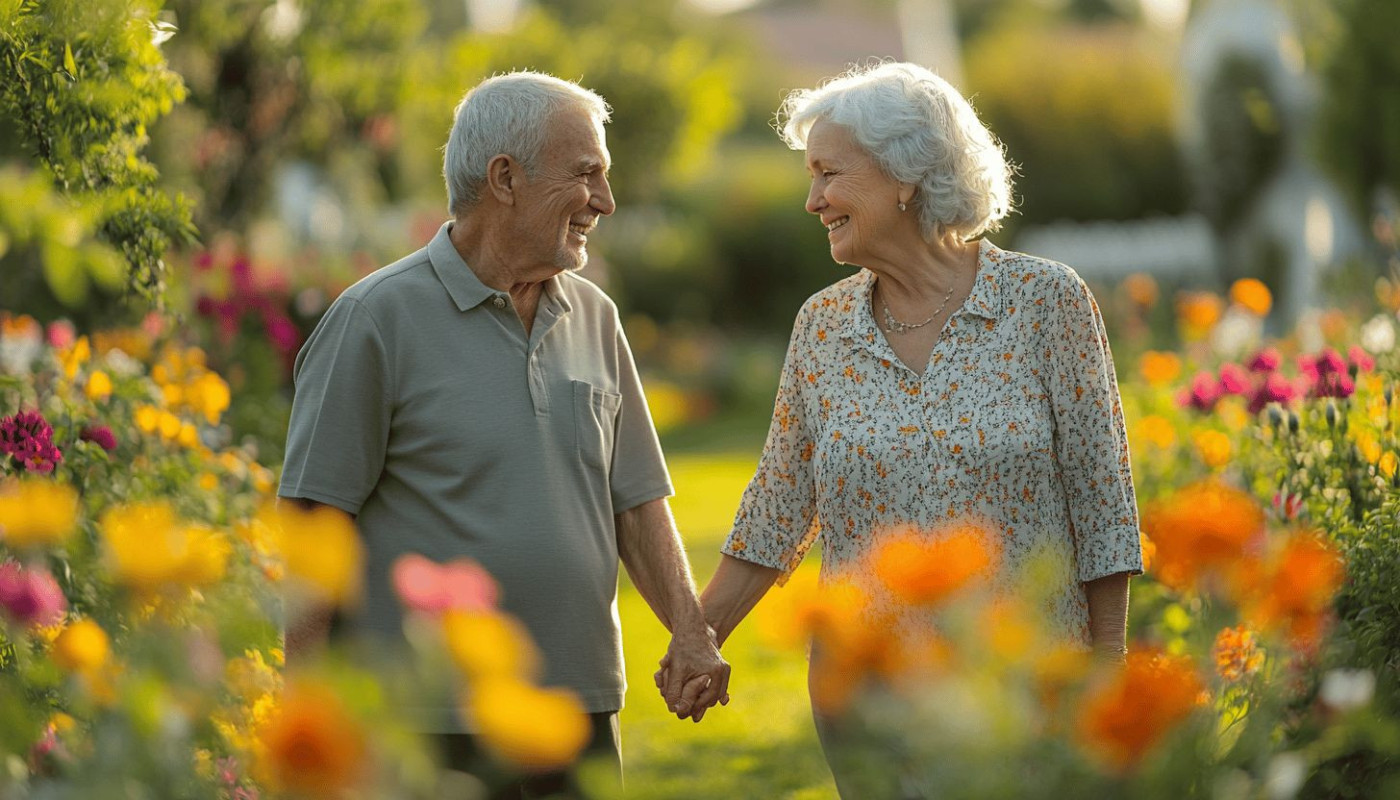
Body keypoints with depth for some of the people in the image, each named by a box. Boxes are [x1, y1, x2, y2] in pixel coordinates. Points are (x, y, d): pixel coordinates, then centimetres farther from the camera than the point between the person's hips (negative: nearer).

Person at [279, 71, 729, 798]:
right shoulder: (378, 319, -7)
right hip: (426, 730, -6)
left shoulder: (593, 318, 12)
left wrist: (690, 629, -1)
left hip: (582, 715, 6)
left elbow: (637, 500, 15)